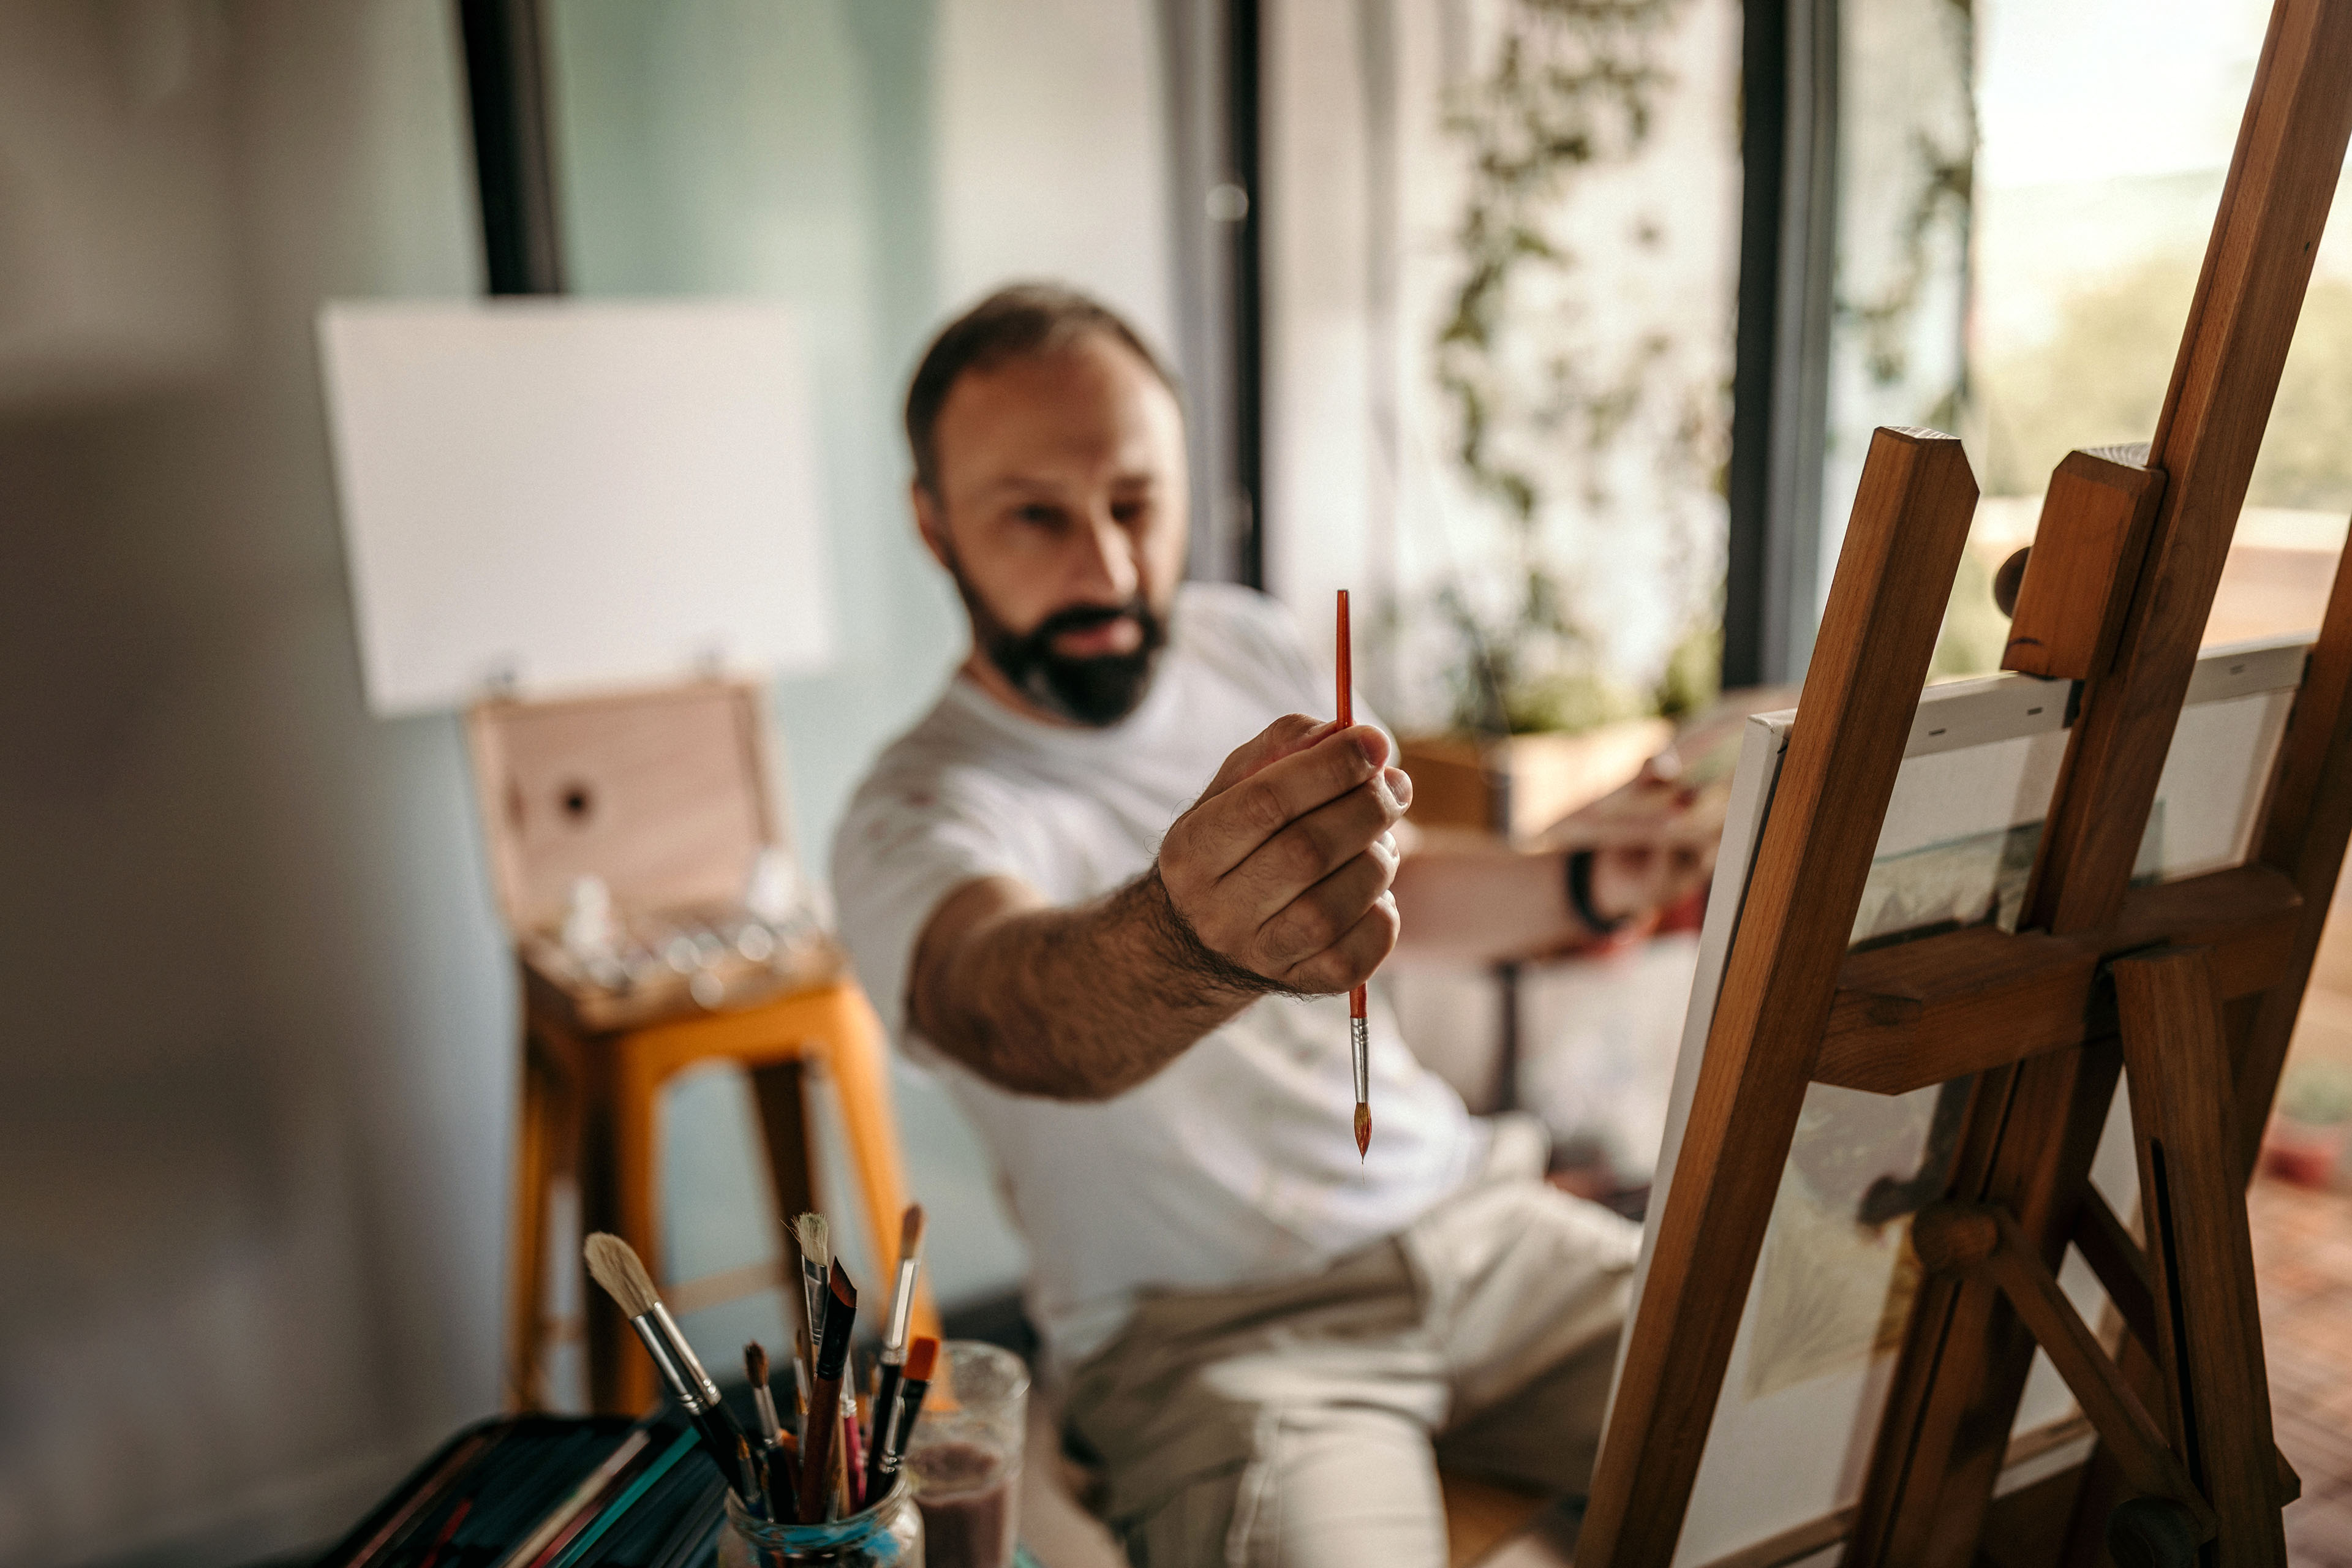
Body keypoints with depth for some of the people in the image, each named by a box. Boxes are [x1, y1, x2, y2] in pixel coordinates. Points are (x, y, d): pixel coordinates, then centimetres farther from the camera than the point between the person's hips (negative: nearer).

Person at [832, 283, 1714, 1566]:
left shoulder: (1250, 645, 5)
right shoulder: (913, 821, -14)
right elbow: (1012, 1005, -38)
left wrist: (1590, 886, 5)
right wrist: (1193, 937, -59)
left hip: (1465, 1213, 5)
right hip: (1210, 1334, -5)